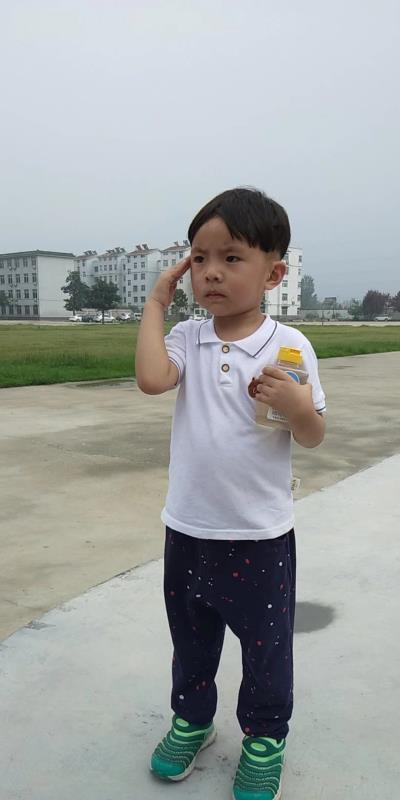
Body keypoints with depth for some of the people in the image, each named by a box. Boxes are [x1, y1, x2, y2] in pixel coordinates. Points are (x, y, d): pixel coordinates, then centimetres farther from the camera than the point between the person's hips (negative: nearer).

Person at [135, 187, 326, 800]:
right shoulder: (188, 338, -4)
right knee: (190, 637, 23)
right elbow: (151, 379, -24)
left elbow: (313, 438, -6)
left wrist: (296, 406, -28)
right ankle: (192, 718, 48)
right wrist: (156, 300, -14)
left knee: (266, 642, 17)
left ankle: (265, 737, 42)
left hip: (261, 534, -2)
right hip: (188, 527, 3)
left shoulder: (289, 346, -10)